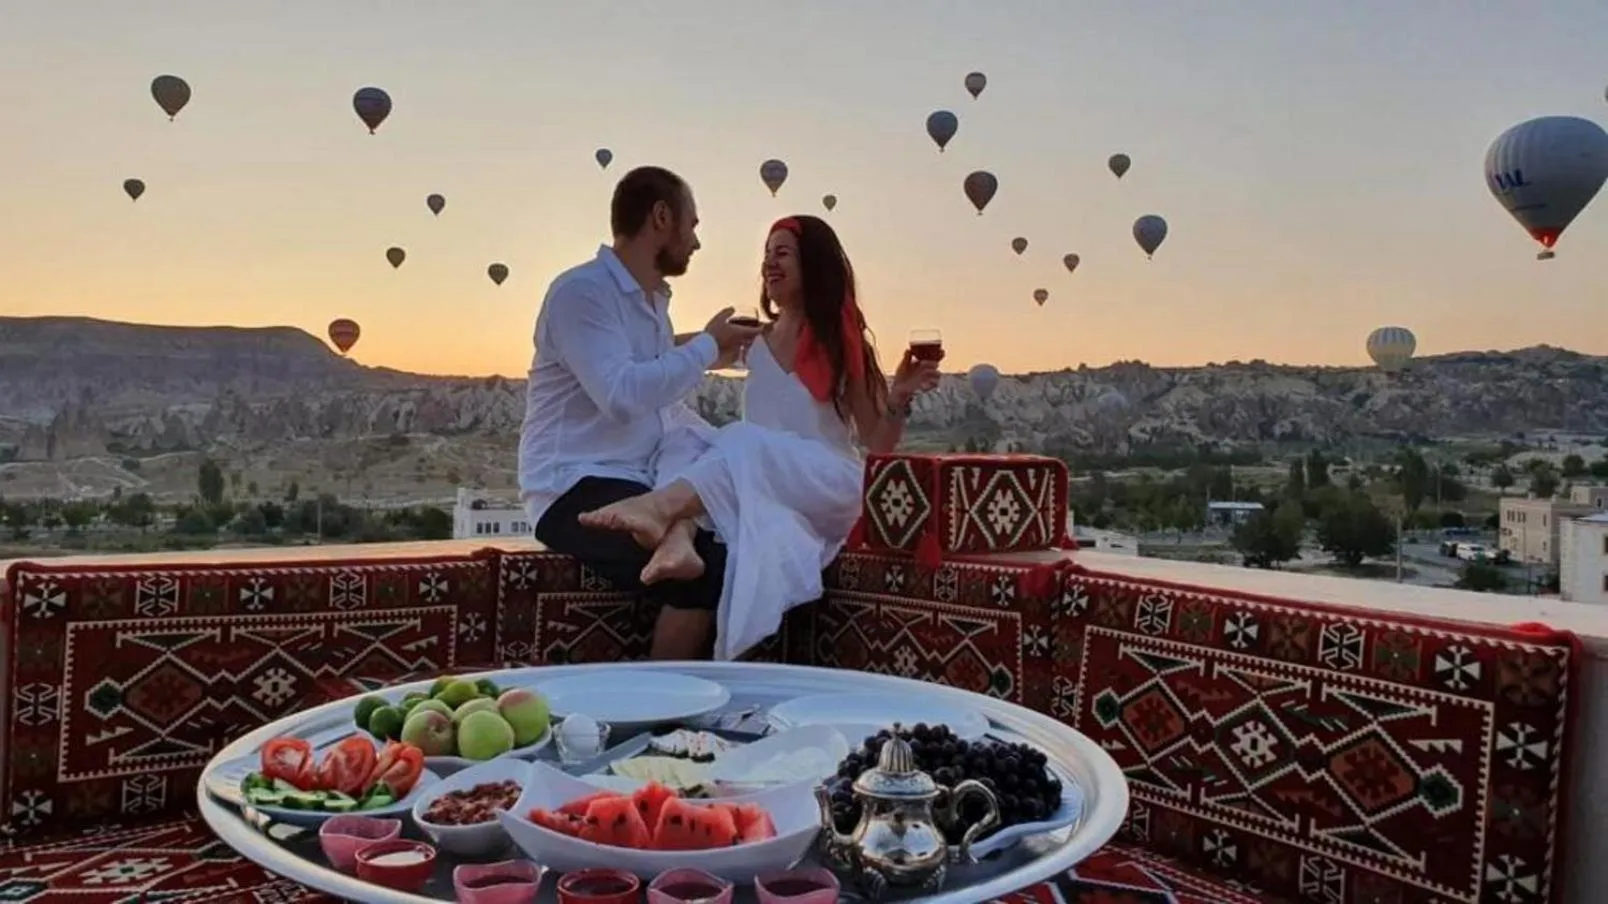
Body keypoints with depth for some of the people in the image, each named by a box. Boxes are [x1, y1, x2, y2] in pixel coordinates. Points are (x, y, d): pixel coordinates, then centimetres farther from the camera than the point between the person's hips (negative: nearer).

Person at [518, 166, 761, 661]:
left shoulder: (654, 303, 18)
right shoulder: (581, 290, -10)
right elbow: (623, 395, -25)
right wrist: (707, 347, -12)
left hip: (639, 488, 9)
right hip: (576, 492, -8)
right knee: (711, 570, -26)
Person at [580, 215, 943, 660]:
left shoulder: (843, 343, 6)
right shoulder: (753, 342, 15)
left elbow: (877, 442, 3)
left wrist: (900, 397, -14)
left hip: (831, 489, -4)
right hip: (761, 485, 4)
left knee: (747, 443, -32)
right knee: (685, 435, -21)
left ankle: (660, 506, -59)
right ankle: (678, 536, -50)